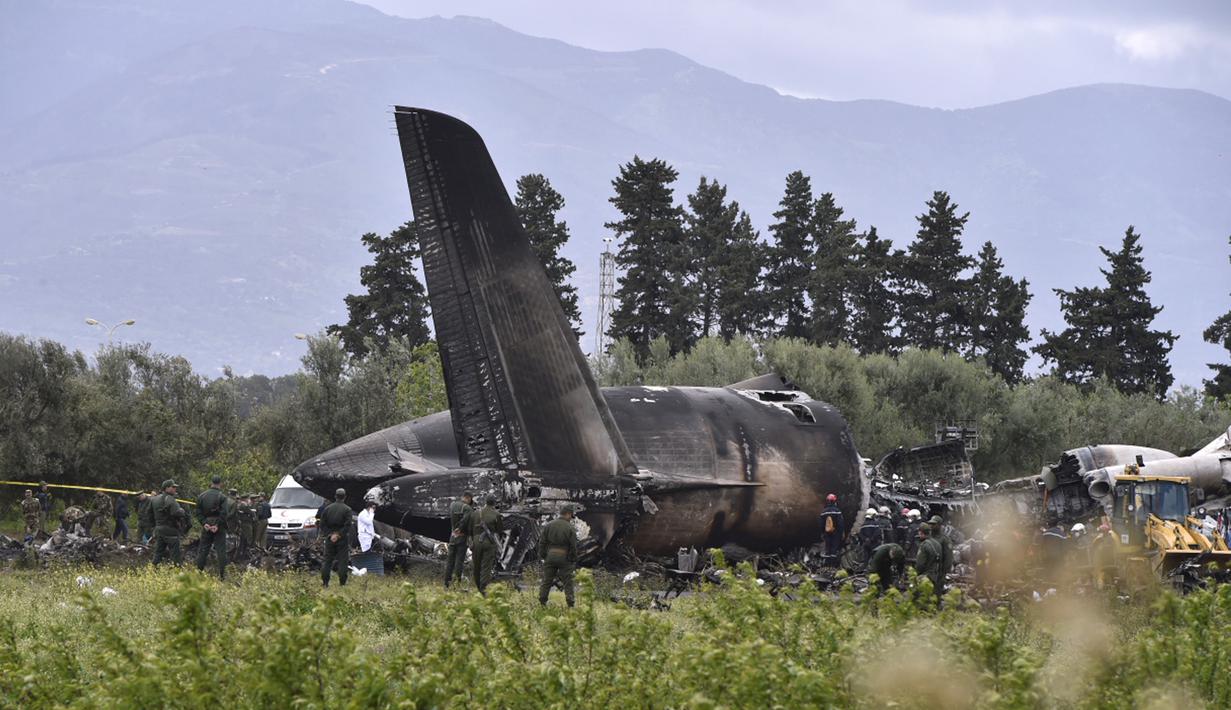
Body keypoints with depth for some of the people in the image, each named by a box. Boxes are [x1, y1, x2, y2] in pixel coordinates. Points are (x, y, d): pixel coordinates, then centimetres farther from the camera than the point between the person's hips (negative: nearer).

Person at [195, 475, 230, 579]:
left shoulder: (201, 496, 4)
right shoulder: (222, 497, -8)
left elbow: (198, 513, 0)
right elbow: (223, 513, -15)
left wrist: (204, 523, -5)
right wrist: (217, 525, -11)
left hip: (206, 527, 3)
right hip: (219, 527, -3)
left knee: (203, 550, 10)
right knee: (221, 550, 0)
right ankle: (222, 574, -2)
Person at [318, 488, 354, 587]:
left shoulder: (327, 508, 4)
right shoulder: (347, 509, -7)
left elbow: (322, 524, 1)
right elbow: (347, 525, -16)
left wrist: (329, 535, -3)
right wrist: (338, 535, -13)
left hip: (330, 539, 3)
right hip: (342, 539, -3)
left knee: (327, 560, 9)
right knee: (343, 561, 1)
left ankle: (324, 582, 6)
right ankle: (342, 583, -3)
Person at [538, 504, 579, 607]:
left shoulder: (548, 525, 1)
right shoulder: (570, 528, -9)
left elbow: (542, 542, 2)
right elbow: (573, 546, -8)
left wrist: (542, 556, 11)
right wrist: (573, 559, 4)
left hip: (550, 556, 3)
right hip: (564, 557, -3)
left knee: (547, 580, 10)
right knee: (567, 582, 5)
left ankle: (542, 601, 8)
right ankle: (570, 603, 4)